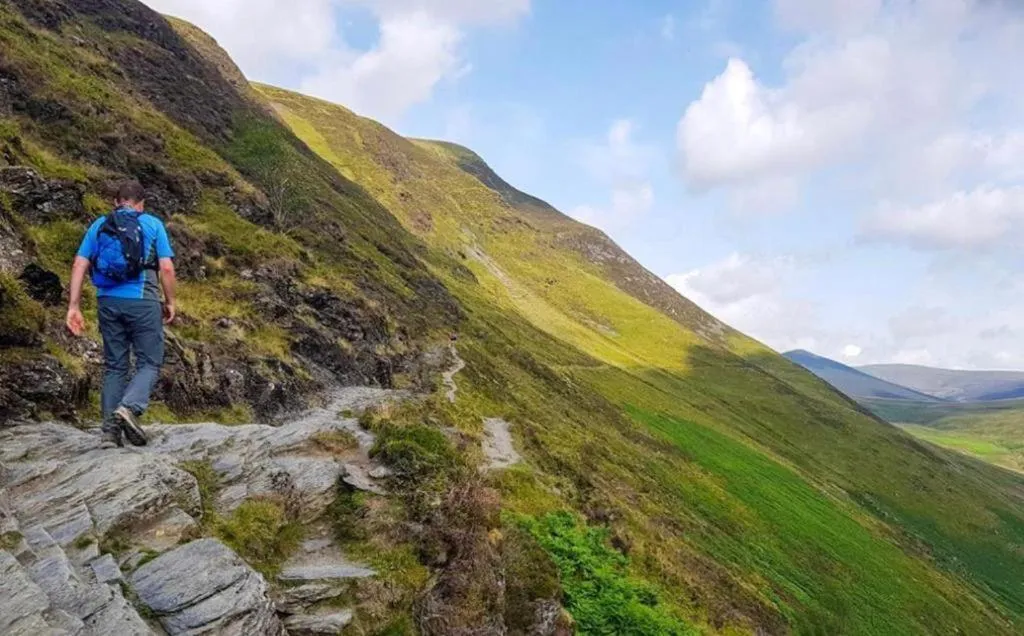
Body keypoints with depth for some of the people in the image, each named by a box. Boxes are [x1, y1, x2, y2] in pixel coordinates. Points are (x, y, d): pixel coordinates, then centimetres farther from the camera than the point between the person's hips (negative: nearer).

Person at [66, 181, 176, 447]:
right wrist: (170, 302, 6)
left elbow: (79, 266, 4)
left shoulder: (99, 225, 12)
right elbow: (166, 268, -4)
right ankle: (129, 408, -21)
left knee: (114, 365, 12)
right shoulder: (152, 224, 4)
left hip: (108, 301, 4)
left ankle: (110, 426, 9)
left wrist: (74, 306, 4)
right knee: (149, 363, 4)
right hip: (142, 300, -3)